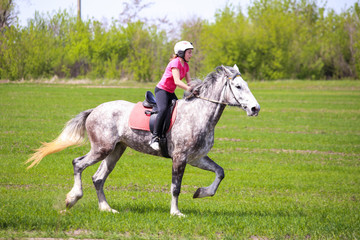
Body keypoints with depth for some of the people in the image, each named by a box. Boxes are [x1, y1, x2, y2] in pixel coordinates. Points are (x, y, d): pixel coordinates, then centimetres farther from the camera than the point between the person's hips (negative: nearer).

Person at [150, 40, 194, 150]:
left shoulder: (185, 65, 10)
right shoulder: (175, 63, -17)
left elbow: (189, 81, 7)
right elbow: (177, 81, -27)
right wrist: (190, 89, -35)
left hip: (171, 92, 10)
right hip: (161, 90, -10)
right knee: (163, 109, -31)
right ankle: (155, 137, -29)